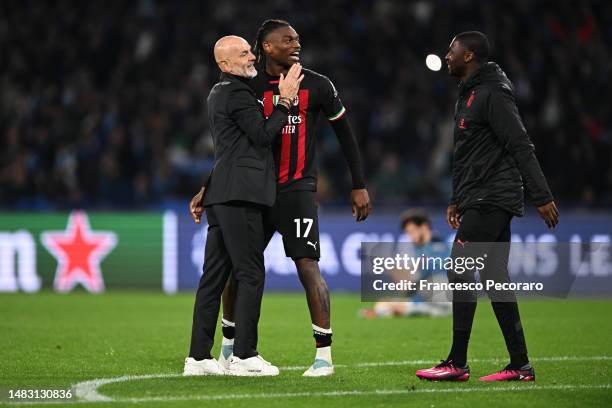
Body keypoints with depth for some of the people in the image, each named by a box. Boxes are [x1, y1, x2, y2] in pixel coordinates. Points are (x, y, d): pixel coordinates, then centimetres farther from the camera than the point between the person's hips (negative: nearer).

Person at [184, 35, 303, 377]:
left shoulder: (219, 93, 22)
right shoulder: (237, 93, -9)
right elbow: (263, 135, -13)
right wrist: (286, 100, -8)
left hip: (222, 195, 10)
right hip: (239, 194, -10)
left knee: (215, 275, 8)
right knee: (251, 274, -8)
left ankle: (199, 356, 7)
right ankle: (245, 355, -9)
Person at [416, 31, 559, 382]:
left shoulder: (493, 94, -13)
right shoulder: (469, 94, 18)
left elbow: (521, 147, -18)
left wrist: (542, 197, -22)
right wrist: (456, 199, 26)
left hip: (490, 201, -10)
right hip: (482, 201, 10)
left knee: (461, 275, -9)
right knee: (496, 278, 8)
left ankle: (457, 364, -6)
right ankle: (520, 366, 8)